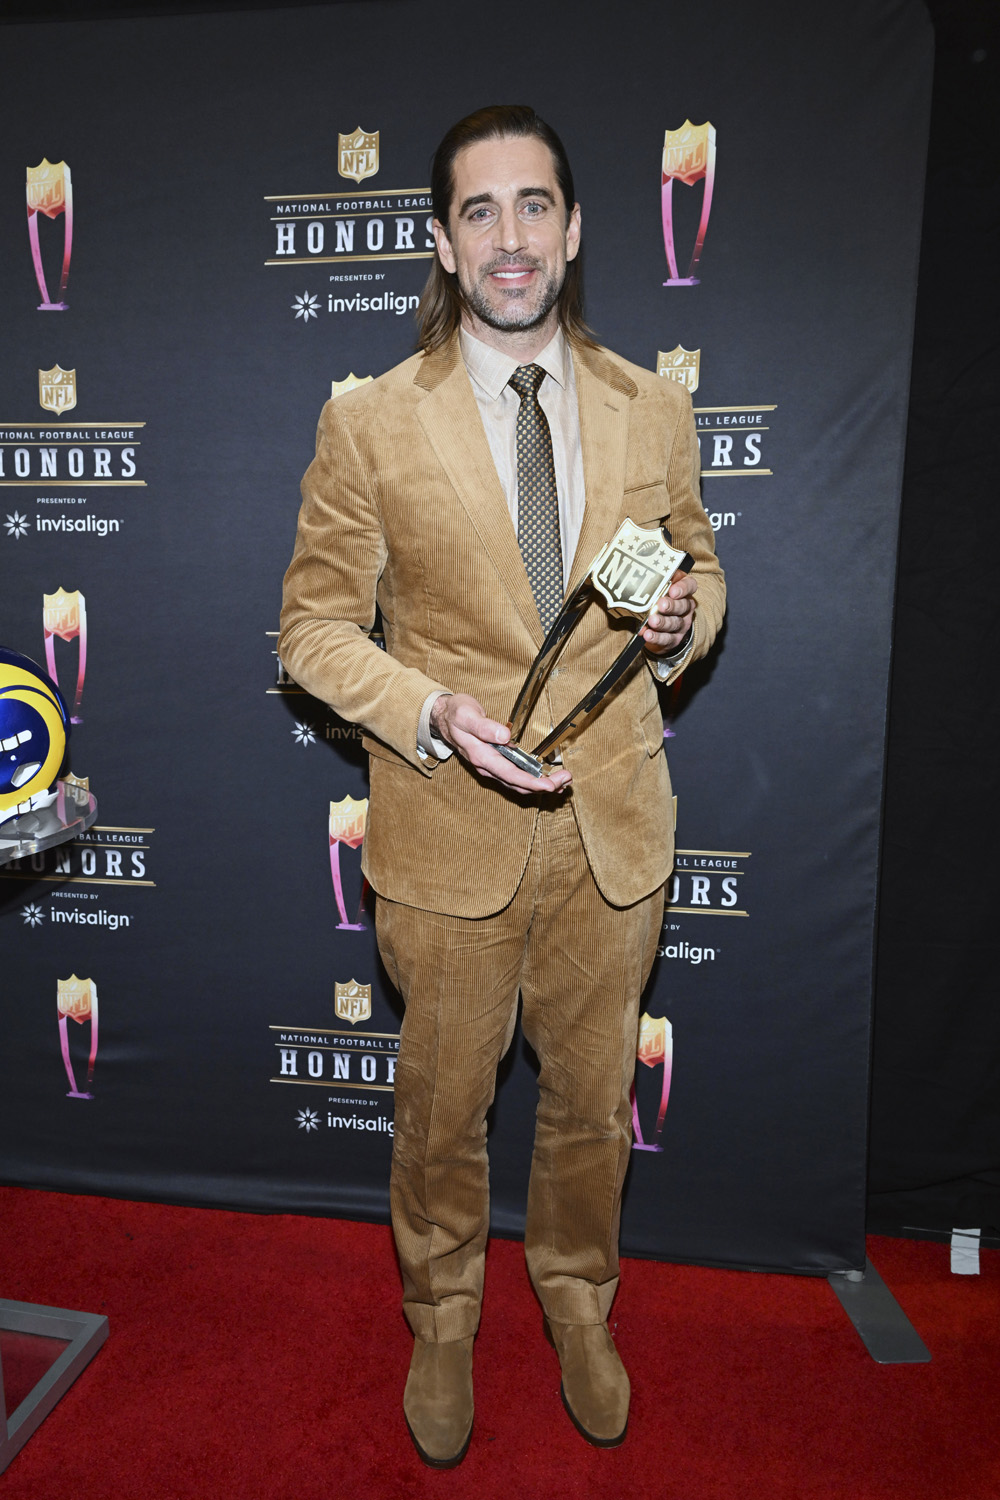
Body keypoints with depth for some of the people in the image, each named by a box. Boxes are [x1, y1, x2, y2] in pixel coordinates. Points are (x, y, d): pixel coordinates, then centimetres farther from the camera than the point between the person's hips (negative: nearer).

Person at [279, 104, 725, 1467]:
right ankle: (442, 1317, 48)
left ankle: (578, 1297, 51)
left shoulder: (654, 410, 2)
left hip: (615, 832, 3)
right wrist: (434, 714, -20)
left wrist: (683, 616, -10)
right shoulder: (370, 421, -6)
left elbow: (698, 566, 14)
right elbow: (317, 623, -3)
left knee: (595, 1099, 20)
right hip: (449, 835, -2)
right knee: (442, 1111, 17)